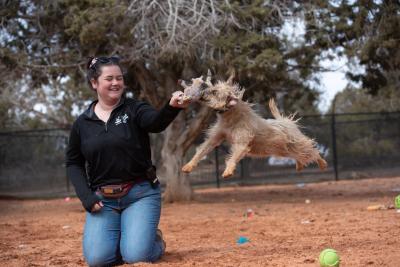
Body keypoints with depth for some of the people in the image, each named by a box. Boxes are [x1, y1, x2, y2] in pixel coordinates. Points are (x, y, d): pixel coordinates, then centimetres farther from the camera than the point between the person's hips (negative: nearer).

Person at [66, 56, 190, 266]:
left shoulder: (135, 109, -2)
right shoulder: (82, 123, 5)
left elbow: (156, 121, -25)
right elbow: (73, 163, 10)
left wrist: (172, 107, -48)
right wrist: (86, 197, -5)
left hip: (140, 194, -2)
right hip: (102, 199, 2)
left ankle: (155, 240, 19)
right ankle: (117, 238, 22)